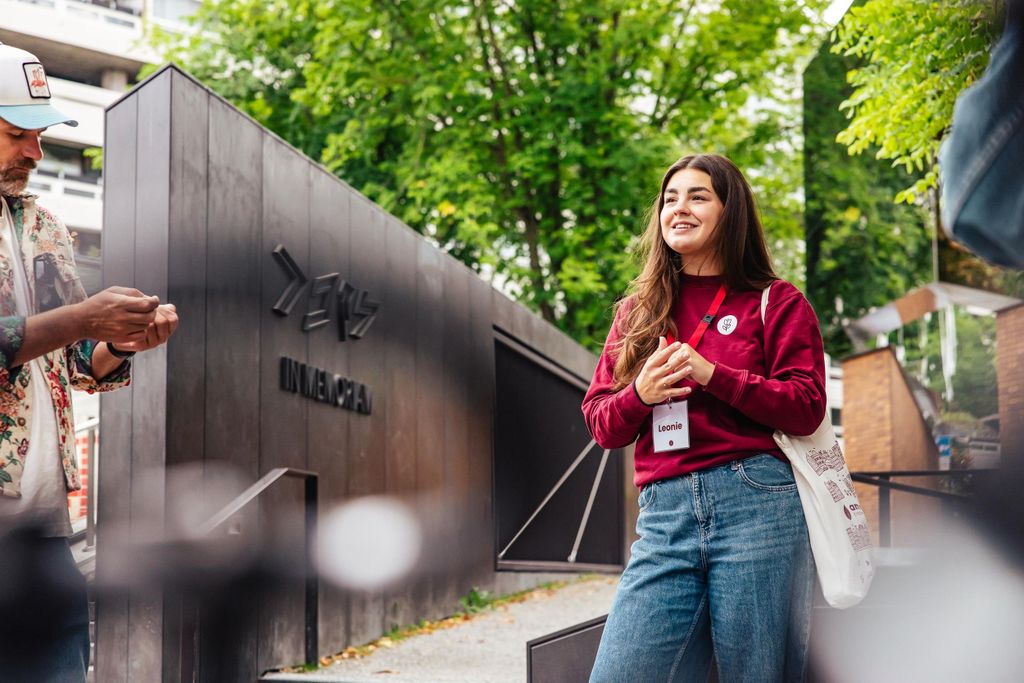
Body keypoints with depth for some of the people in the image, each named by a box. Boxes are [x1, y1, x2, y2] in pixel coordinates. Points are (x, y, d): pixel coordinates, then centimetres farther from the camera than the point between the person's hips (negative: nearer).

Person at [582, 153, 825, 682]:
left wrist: (710, 374, -10)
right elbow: (601, 426, 17)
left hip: (755, 504, -3)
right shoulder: (637, 311, 20)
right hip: (664, 515, 3)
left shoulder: (776, 302, 8)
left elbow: (806, 409, -2)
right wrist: (640, 395, -5)